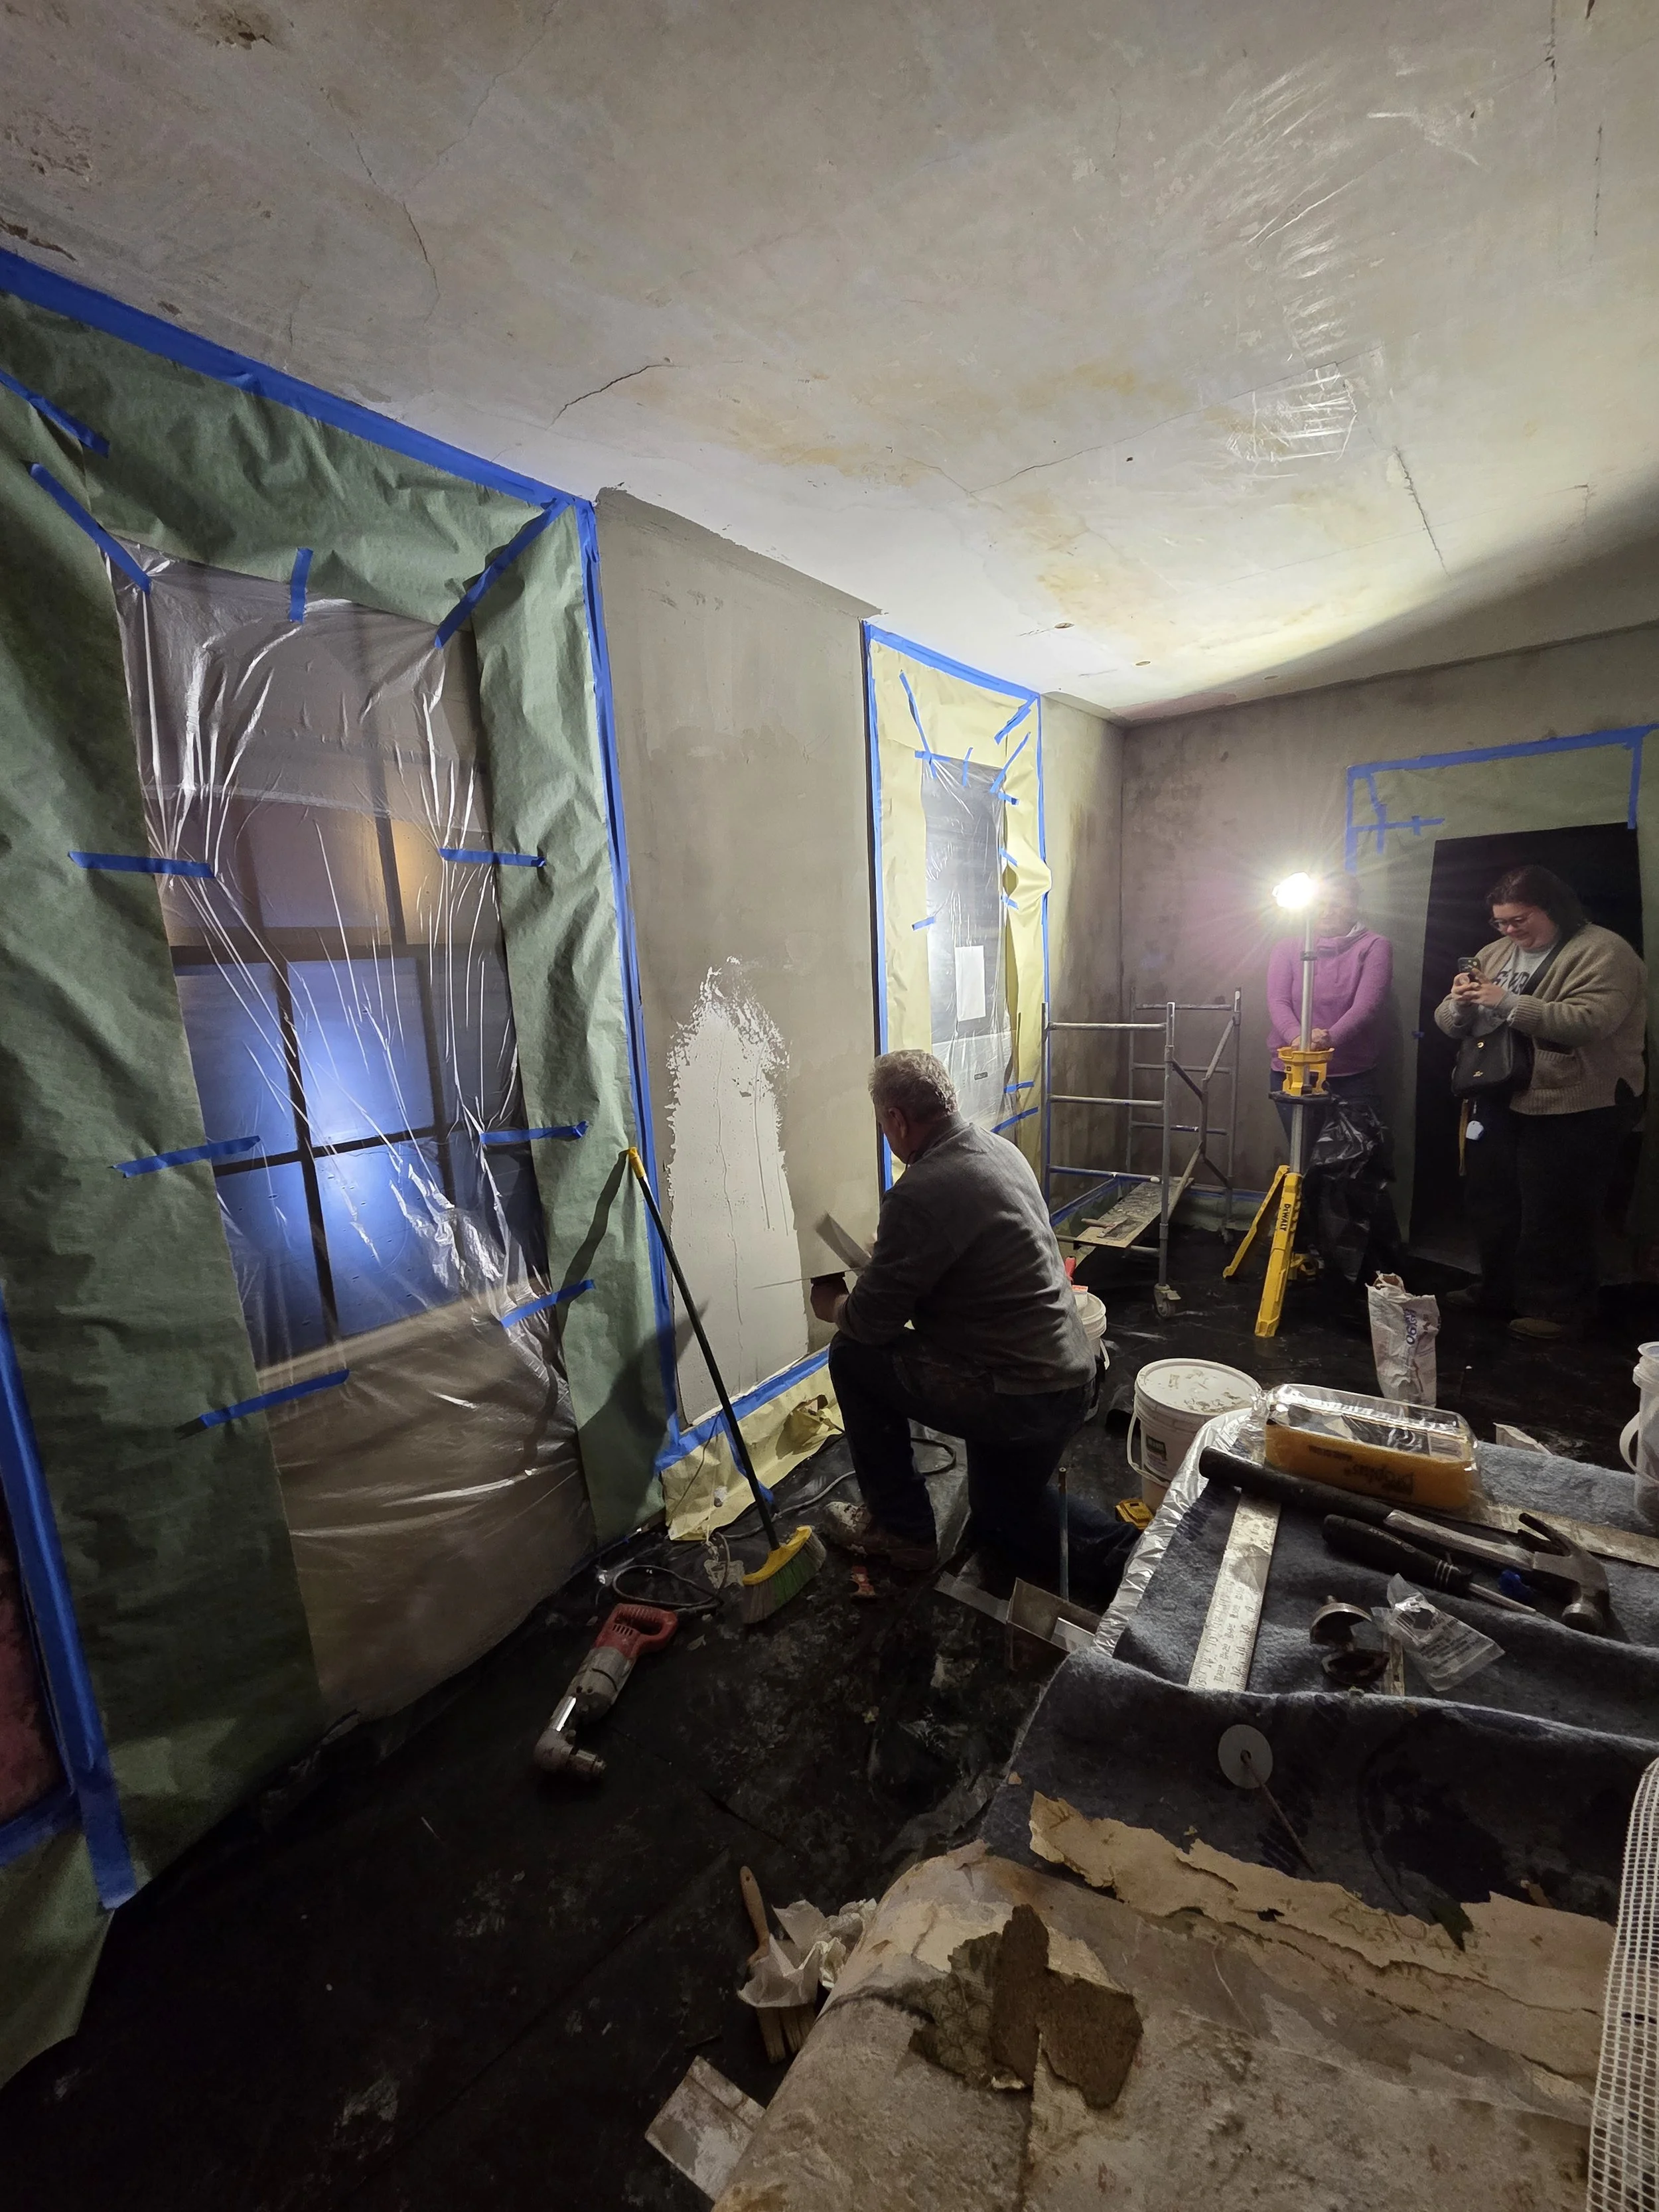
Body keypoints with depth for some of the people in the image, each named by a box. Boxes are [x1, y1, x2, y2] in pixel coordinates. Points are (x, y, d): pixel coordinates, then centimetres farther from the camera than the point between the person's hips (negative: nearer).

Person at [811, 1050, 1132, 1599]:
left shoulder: (919, 1192, -24)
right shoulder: (998, 1148, 3)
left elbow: (870, 1321, -14)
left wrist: (830, 1305, 6)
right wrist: (889, 1254, 25)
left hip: (1015, 1397, -9)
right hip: (1070, 1383, 9)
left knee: (853, 1355, 6)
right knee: (999, 1513, 30)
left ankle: (902, 1529, 19)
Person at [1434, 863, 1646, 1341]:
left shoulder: (1602, 951, -9)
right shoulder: (1495, 953, 11)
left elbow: (1589, 1021, -25)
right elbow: (1452, 1024, 10)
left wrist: (1507, 1002, -27)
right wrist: (1459, 1002, -12)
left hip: (1572, 1110, -7)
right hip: (1498, 1103, 7)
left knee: (1555, 1215, 1)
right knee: (1490, 1201, 16)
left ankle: (1559, 1307, 19)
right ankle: (1498, 1289, 32)